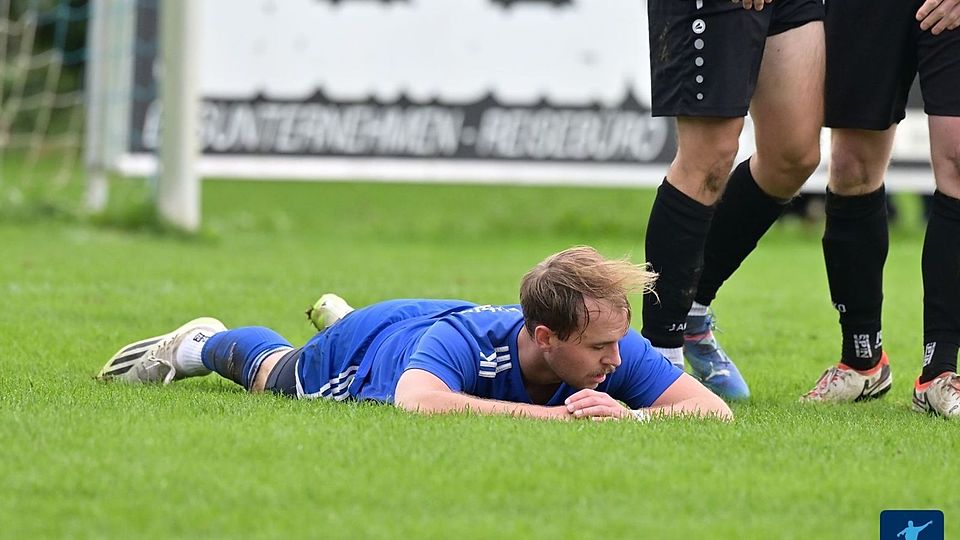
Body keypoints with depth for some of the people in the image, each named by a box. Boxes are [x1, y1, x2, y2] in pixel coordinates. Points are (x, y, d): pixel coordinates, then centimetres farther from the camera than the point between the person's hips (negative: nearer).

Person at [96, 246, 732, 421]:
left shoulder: (617, 349, -40)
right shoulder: (466, 344, -52)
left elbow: (714, 410, -44)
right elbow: (417, 402, -70)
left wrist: (632, 416, -63)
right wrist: (552, 415, -70)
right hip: (370, 346, -5)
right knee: (272, 373, 30)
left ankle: (338, 315, 70)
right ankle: (203, 342, 59)